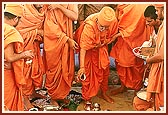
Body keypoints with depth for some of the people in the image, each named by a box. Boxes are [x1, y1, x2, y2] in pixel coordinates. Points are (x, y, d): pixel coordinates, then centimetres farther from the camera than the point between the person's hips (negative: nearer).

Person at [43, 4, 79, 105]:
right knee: (54, 69, 5)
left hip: (67, 44, 4)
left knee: (66, 69, 10)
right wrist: (68, 39, -18)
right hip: (54, 42, -4)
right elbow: (52, 26, -15)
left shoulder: (72, 4, 5)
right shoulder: (51, 7, -8)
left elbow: (75, 17, -13)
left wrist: (60, 7, -21)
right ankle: (53, 97, 19)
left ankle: (63, 94, 26)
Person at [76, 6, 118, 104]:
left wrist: (103, 44, -15)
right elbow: (83, 48, -36)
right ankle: (87, 98, 14)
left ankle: (104, 93, 32)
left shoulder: (114, 22, -27)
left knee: (105, 69, 12)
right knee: (87, 71, -1)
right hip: (89, 49, -4)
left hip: (102, 48, 5)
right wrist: (82, 67, -37)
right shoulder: (89, 26, -39)